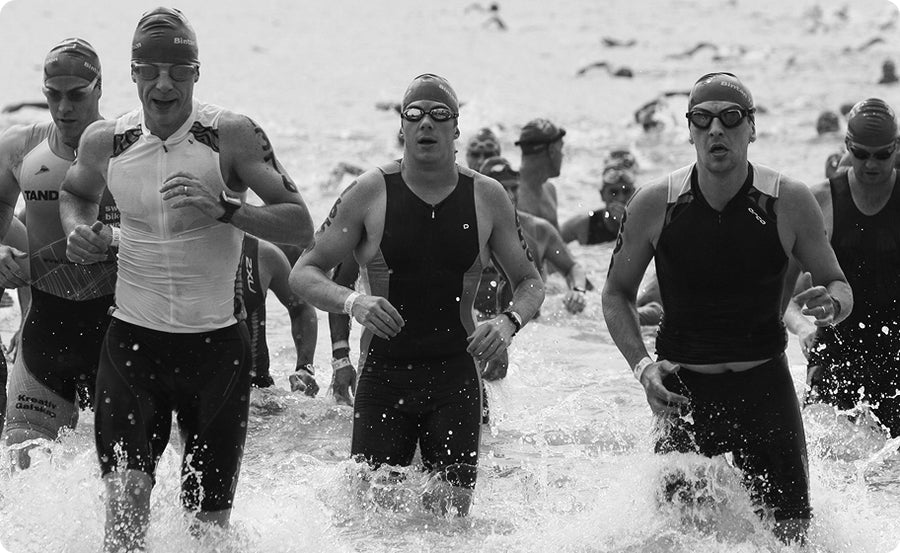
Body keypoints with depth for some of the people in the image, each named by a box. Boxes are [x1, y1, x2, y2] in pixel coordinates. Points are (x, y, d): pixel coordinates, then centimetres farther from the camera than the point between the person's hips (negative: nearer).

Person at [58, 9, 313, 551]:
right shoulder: (105, 142, 0)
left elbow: (301, 228, -13)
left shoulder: (234, 136, -9)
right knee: (127, 495, -16)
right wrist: (78, 229, 2)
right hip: (133, 341, 1)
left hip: (216, 343, -1)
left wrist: (223, 208, -26)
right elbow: (75, 191, 24)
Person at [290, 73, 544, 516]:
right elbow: (304, 273, -1)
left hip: (455, 377, 1)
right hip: (383, 375, -1)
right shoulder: (370, 193, -3)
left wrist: (509, 321, -9)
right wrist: (352, 302, -21)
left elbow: (530, 283, 12)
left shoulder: (487, 198, 3)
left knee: (451, 514, -9)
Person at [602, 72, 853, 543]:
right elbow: (616, 295, 6)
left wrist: (831, 303, -20)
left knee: (791, 534, -2)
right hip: (683, 391, 0)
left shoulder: (790, 202, -7)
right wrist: (642, 366, -9)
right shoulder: (654, 205, -7)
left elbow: (838, 285, 5)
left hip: (765, 387, 0)